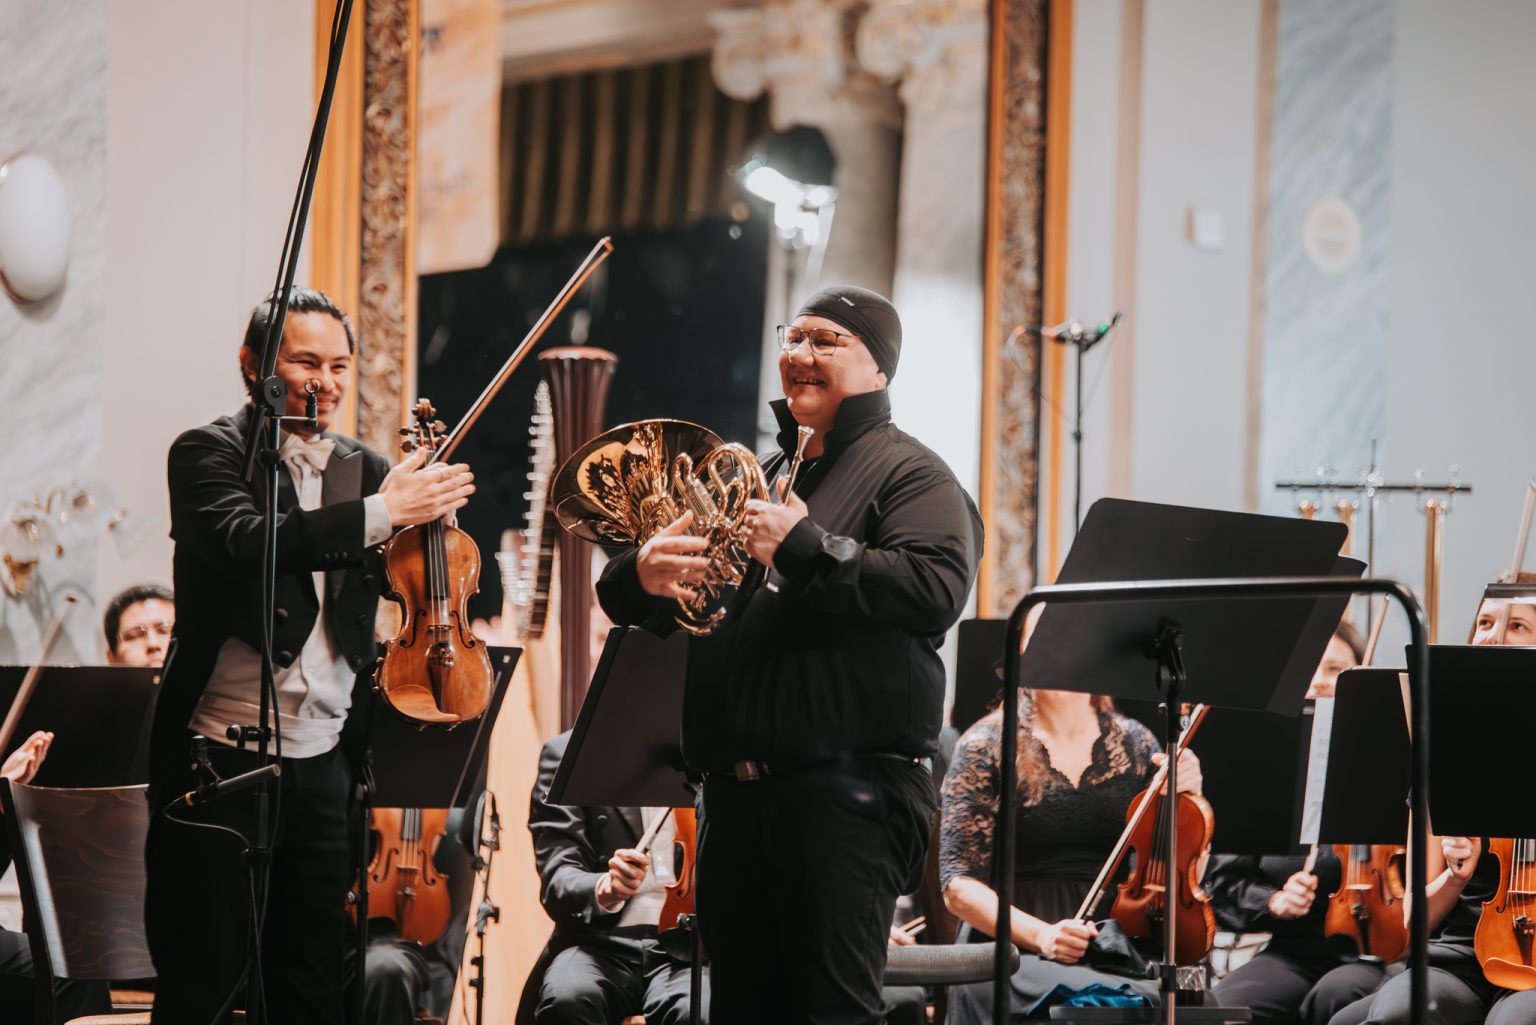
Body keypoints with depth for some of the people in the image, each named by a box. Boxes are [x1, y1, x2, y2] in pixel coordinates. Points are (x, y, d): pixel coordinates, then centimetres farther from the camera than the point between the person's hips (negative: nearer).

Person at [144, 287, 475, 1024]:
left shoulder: (367, 471, 13)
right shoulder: (209, 454, -3)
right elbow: (247, 544, -23)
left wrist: (439, 506, -11)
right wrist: (380, 513, -30)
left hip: (322, 760, 5)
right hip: (221, 755, -5)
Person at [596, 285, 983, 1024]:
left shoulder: (906, 474, 1)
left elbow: (938, 589, -19)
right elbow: (626, 602, 22)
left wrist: (803, 545, -19)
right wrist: (641, 575, -3)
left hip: (847, 789, -7)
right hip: (736, 790, 8)